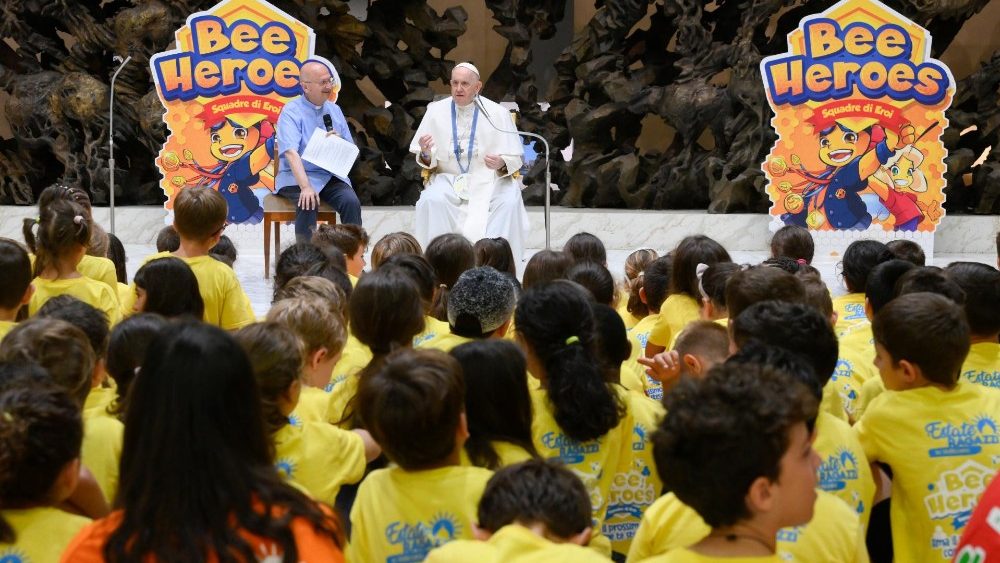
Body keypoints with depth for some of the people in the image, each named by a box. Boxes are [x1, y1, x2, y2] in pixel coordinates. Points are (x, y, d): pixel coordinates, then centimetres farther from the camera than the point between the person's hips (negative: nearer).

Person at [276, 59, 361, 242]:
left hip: (331, 176, 4)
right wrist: (306, 187, -33)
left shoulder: (334, 110, 13)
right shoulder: (291, 112, -6)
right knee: (308, 204, -33)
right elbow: (291, 153, -20)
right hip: (297, 177, -4)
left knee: (351, 202, -24)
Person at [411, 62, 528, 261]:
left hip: (489, 179, -1)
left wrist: (502, 164, -22)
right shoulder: (436, 111, 5)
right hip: (449, 178, 1)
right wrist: (426, 154, -18)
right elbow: (428, 162, 7)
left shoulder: (497, 113, 0)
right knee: (431, 200, -30)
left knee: (509, 202, -31)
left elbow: (515, 158, 2)